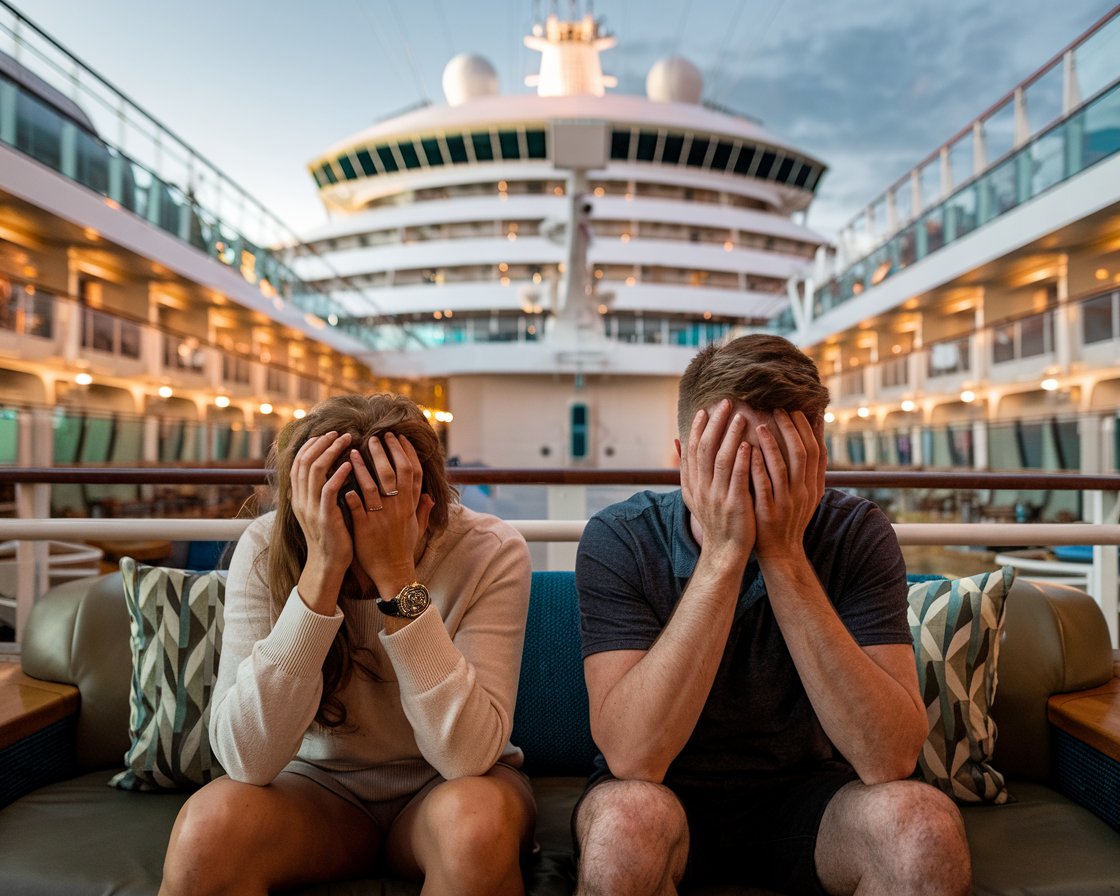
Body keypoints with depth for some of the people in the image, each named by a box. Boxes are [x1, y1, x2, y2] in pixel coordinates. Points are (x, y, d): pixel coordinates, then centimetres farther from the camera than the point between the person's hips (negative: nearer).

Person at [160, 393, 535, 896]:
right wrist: (322, 572, -36)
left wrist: (397, 574, -35)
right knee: (210, 827, -29)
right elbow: (247, 759, -26)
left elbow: (469, 755, -28)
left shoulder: (490, 551, -21)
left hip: (440, 788, 1)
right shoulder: (267, 548, -18)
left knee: (476, 820, -32)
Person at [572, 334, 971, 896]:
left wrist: (784, 556, -32)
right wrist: (723, 554, -34)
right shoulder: (620, 540, -19)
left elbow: (890, 759, -23)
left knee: (925, 826, -28)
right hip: (668, 793, -1)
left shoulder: (857, 535, -14)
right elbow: (633, 756, -28)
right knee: (628, 818, -34)